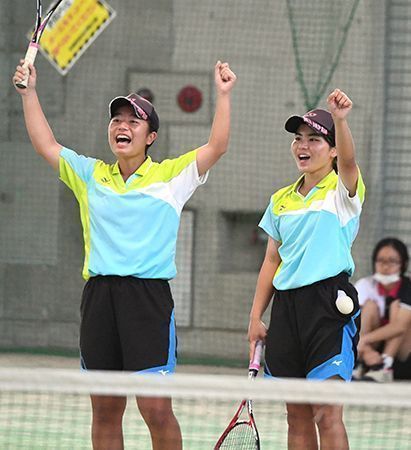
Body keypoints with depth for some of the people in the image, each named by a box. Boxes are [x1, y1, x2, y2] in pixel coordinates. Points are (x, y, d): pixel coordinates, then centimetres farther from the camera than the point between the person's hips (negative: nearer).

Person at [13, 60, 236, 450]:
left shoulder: (171, 175, 5)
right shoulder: (90, 176, 15)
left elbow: (216, 147, -2)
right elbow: (46, 145, 20)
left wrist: (223, 94, -9)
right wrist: (29, 93, 16)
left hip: (149, 296, -4)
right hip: (99, 296, 4)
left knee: (156, 409, -10)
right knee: (104, 410, 5)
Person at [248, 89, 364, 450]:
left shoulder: (342, 191, -1)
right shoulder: (281, 200, 16)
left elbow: (348, 160, -24)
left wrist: (340, 120, -43)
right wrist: (256, 317, 12)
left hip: (330, 304, -6)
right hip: (287, 305, 6)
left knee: (327, 414, -12)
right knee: (297, 416, 7)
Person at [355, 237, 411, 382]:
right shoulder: (365, 285, -9)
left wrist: (364, 339, -41)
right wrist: (366, 350, -39)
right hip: (371, 348, 1)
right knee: (371, 305, -20)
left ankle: (384, 367, -36)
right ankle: (358, 365, -30)